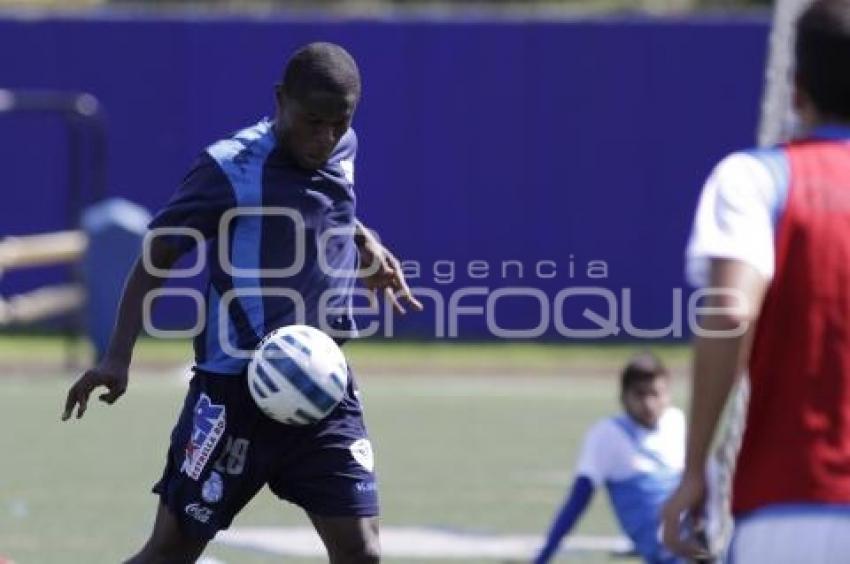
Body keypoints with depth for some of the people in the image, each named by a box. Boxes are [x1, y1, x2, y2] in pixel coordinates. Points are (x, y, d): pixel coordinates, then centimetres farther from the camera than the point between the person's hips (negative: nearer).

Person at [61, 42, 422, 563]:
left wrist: (367, 245, 10)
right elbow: (157, 257, -8)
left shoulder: (341, 153, 5)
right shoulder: (233, 169, -14)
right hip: (234, 393, -5)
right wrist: (118, 357, -18)